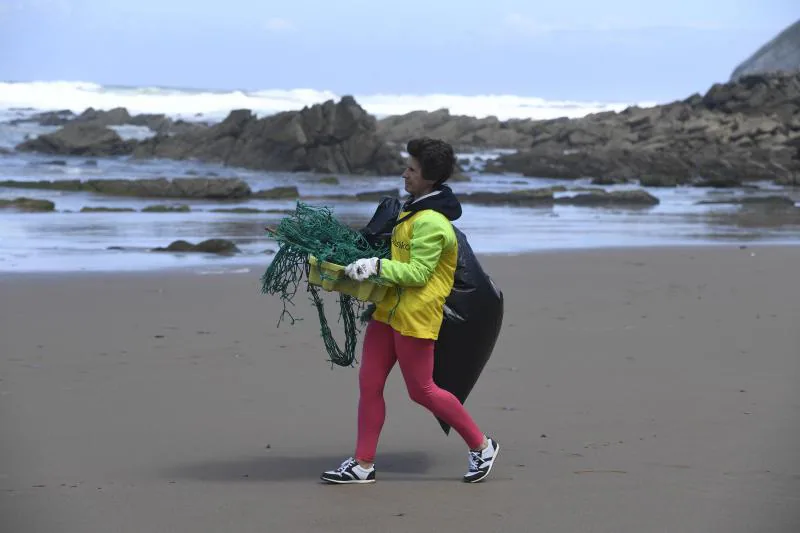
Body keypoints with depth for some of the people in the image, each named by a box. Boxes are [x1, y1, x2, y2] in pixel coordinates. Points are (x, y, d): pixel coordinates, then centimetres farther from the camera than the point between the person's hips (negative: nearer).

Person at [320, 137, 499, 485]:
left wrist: (375, 267, -25)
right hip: (388, 309, 10)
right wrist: (371, 265, 22)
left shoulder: (430, 222, -19)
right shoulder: (414, 209, 13)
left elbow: (418, 272, -22)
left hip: (415, 316, -10)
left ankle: (481, 446, 15)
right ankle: (363, 465, 11)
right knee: (369, 383, 6)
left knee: (421, 390, -1)